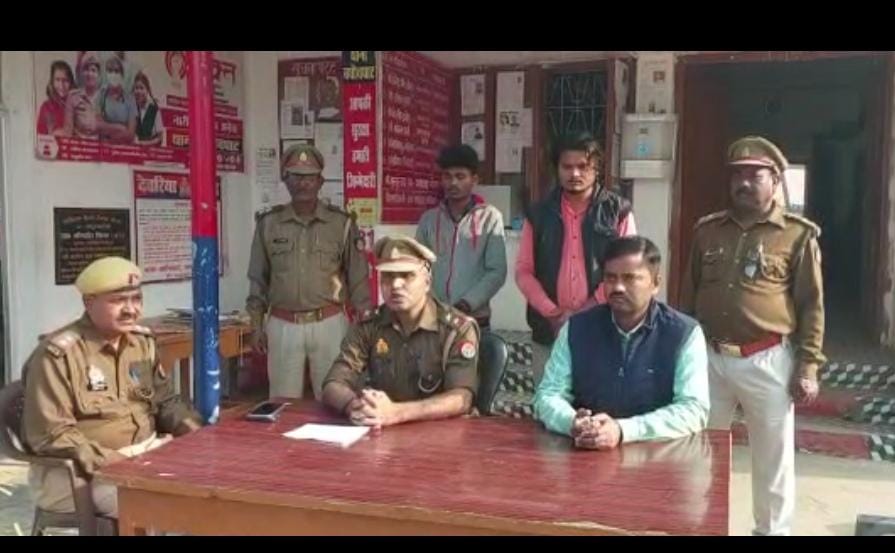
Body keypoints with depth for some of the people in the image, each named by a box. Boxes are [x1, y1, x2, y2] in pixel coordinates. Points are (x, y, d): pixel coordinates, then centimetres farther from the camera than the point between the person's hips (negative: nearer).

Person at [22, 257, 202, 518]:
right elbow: (49, 434, -17)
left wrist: (195, 434, -3)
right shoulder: (58, 354, -14)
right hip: (79, 470, -7)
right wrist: (108, 461, -25)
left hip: (147, 454, 7)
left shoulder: (143, 341, 8)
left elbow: (166, 400, 16)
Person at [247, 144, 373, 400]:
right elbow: (258, 279, 9)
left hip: (329, 324, -1)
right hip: (282, 325, 1)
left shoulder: (342, 223, 0)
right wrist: (256, 325, 7)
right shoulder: (268, 223, 4)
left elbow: (358, 278, 2)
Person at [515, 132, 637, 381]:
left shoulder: (618, 211, 1)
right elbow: (523, 270, 5)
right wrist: (551, 312, -8)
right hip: (549, 331, 2)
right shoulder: (538, 214, 8)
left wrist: (589, 309, -13)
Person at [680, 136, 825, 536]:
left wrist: (808, 368, -6)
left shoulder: (798, 235, -3)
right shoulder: (708, 230, 7)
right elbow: (689, 295, 13)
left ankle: (772, 529, 29)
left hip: (768, 362, -3)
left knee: (773, 459, 10)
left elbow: (812, 305, -2)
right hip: (709, 358, 3)